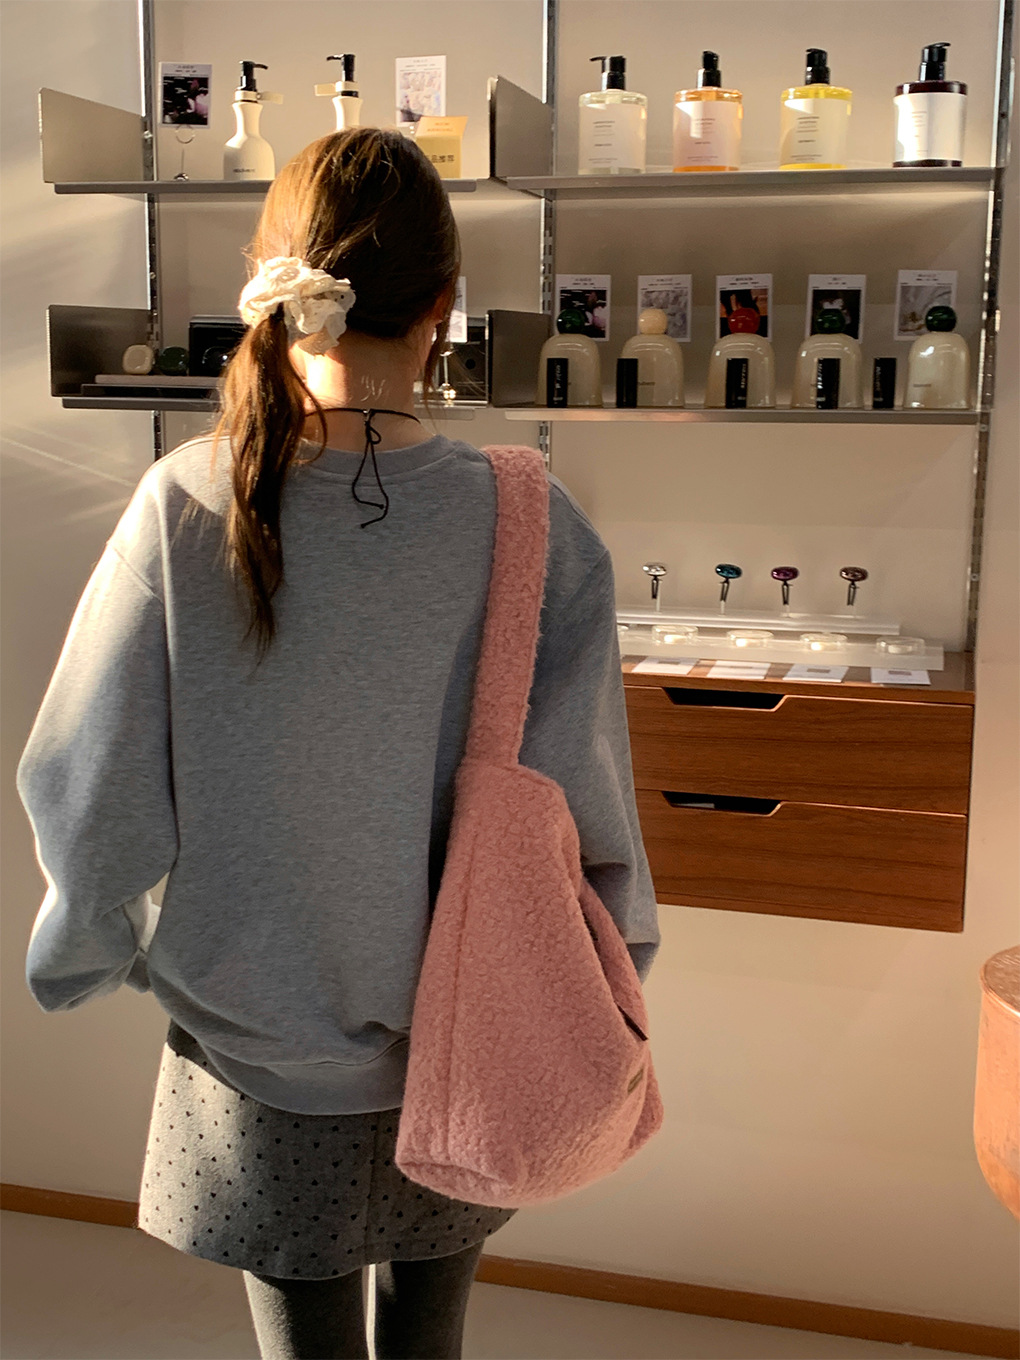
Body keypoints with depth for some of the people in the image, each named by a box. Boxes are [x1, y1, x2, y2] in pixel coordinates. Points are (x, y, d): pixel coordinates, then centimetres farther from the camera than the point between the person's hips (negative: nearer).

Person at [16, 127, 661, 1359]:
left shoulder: (184, 507, -19)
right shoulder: (536, 533, -19)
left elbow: (87, 789, -11)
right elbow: (583, 811, -14)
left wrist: (91, 955, 9)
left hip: (257, 1053, 0)